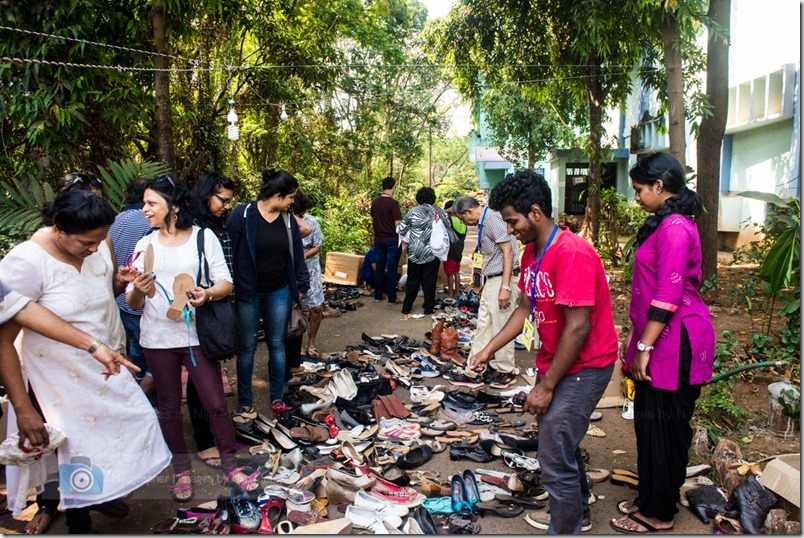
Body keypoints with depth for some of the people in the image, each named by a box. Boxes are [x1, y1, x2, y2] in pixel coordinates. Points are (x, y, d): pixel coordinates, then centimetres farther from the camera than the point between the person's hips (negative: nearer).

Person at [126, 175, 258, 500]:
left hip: (196, 335, -2)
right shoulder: (145, 245, 6)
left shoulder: (204, 237, -1)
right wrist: (137, 290, -19)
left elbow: (226, 283, -4)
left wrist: (207, 294, -25)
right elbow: (132, 303, 4)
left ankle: (230, 466, 20)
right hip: (157, 338, 3)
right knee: (169, 408, 12)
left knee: (216, 404, 1)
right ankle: (182, 470, 29)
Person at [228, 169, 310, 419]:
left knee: (276, 345, 11)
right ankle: (245, 403, 19)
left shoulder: (288, 220, 2)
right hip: (247, 293, -4)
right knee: (247, 347, 7)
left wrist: (301, 285, 8)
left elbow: (297, 254, 8)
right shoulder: (242, 215, -12)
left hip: (279, 293, 4)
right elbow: (230, 252, -11)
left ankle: (277, 398, 24)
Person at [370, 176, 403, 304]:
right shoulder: (393, 203, -15)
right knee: (391, 270, 0)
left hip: (378, 241, 6)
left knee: (379, 269, 12)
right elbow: (398, 224, -16)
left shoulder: (375, 202, 5)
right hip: (392, 241, -6)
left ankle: (377, 296, 18)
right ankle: (391, 298, 4)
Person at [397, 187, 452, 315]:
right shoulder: (439, 212, -3)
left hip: (415, 252, 1)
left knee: (413, 279, 12)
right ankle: (428, 308, 12)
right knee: (429, 280, 7)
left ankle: (406, 307, 16)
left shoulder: (413, 211, -4)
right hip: (432, 252, -1)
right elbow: (448, 228, 3)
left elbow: (403, 229, 0)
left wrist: (404, 244, 11)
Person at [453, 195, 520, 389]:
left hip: (501, 280, -10)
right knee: (484, 325, 14)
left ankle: (507, 371, 13)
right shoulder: (483, 221, 13)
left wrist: (505, 286, -23)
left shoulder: (492, 219, -15)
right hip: (490, 280, 10)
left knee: (501, 327, 0)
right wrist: (483, 281, 20)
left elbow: (508, 251, -20)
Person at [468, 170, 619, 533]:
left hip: (584, 366, -9)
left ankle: (564, 529, 13)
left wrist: (546, 385, -20)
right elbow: (525, 309, 12)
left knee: (555, 460, -6)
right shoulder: (532, 251, 5)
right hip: (555, 362, 9)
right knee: (561, 443, 22)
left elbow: (578, 327, -26)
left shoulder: (572, 253, -25)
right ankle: (576, 514, 43)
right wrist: (489, 350, 5)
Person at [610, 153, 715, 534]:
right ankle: (650, 498, 31)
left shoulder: (674, 227, -18)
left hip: (674, 340, -10)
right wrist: (637, 339, 21)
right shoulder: (665, 223, 15)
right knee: (650, 421, 17)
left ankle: (658, 513, 16)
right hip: (659, 338, 10)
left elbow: (668, 295, -22)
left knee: (663, 425, 1)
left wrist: (645, 346, -19)